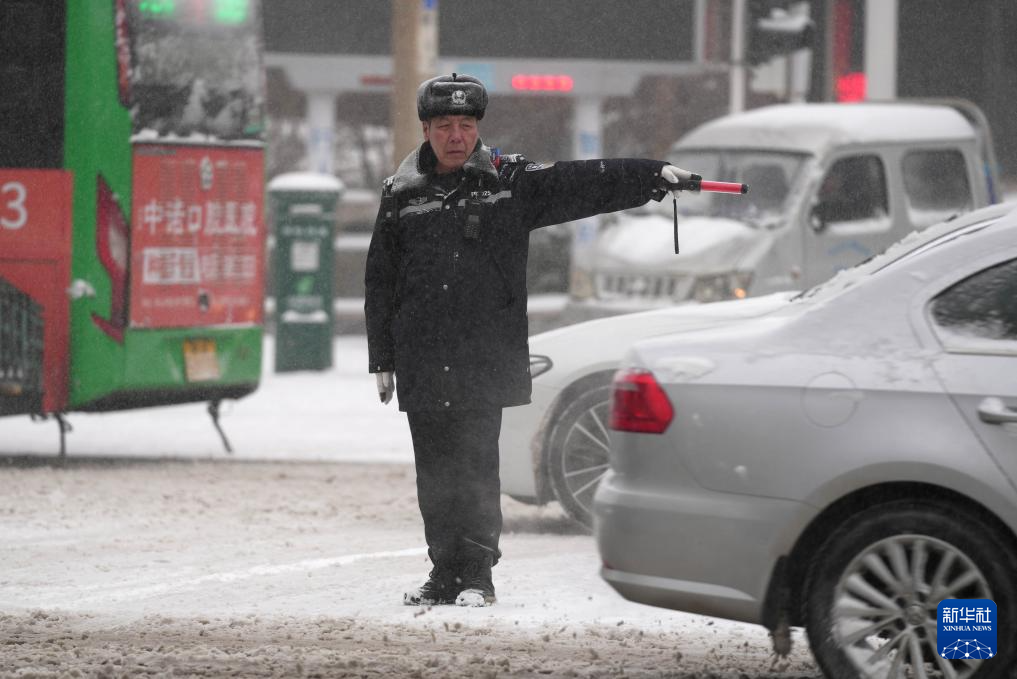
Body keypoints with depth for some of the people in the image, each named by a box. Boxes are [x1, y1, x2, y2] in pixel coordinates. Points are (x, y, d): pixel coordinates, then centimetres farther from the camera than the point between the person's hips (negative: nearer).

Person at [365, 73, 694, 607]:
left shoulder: (510, 182, 6)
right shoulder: (402, 196, 10)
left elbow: (582, 184, 1)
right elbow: (380, 284, 13)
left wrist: (654, 176, -10)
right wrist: (382, 360, 11)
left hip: (486, 360, -2)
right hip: (422, 362, 2)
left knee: (477, 468, -6)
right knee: (435, 474, 4)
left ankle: (477, 576, -1)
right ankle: (445, 574, 12)